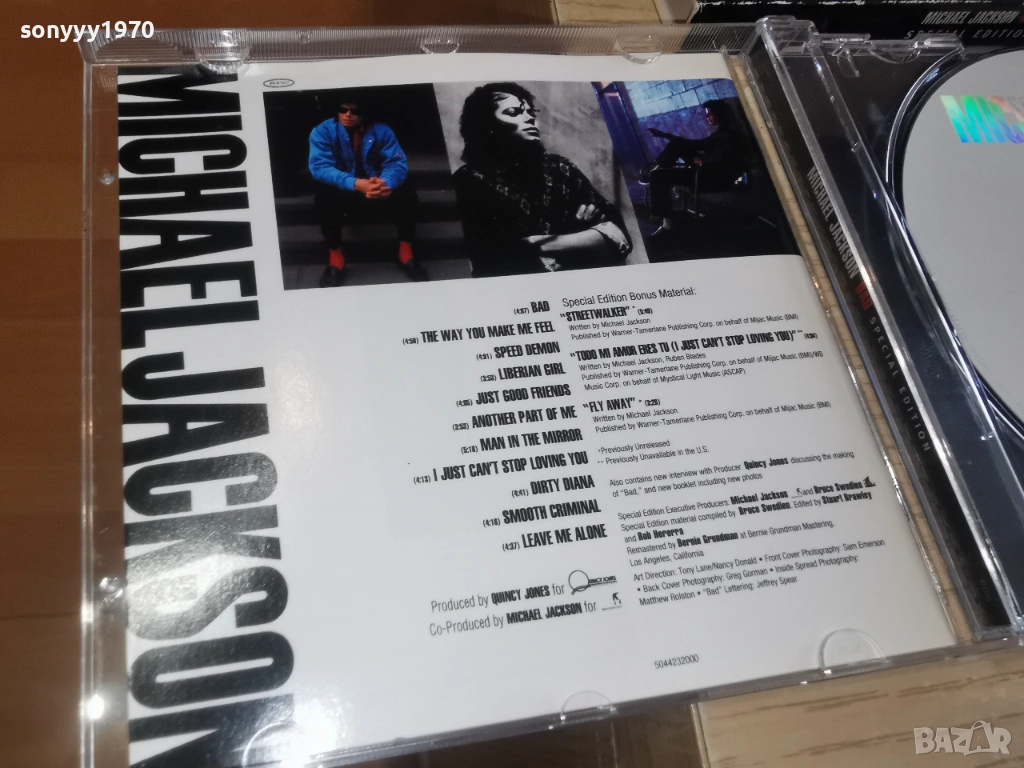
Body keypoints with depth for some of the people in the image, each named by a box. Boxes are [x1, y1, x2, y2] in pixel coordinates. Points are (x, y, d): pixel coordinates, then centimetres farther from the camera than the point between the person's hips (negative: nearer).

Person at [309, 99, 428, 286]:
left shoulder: (382, 131, -6)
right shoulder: (323, 131, -11)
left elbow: (397, 164, -15)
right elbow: (320, 167, -25)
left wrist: (385, 183, -41)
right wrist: (356, 184, -42)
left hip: (377, 192, 2)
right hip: (345, 193, -1)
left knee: (405, 191, -27)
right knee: (325, 193, -34)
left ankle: (406, 252, -13)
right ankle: (335, 257, -22)